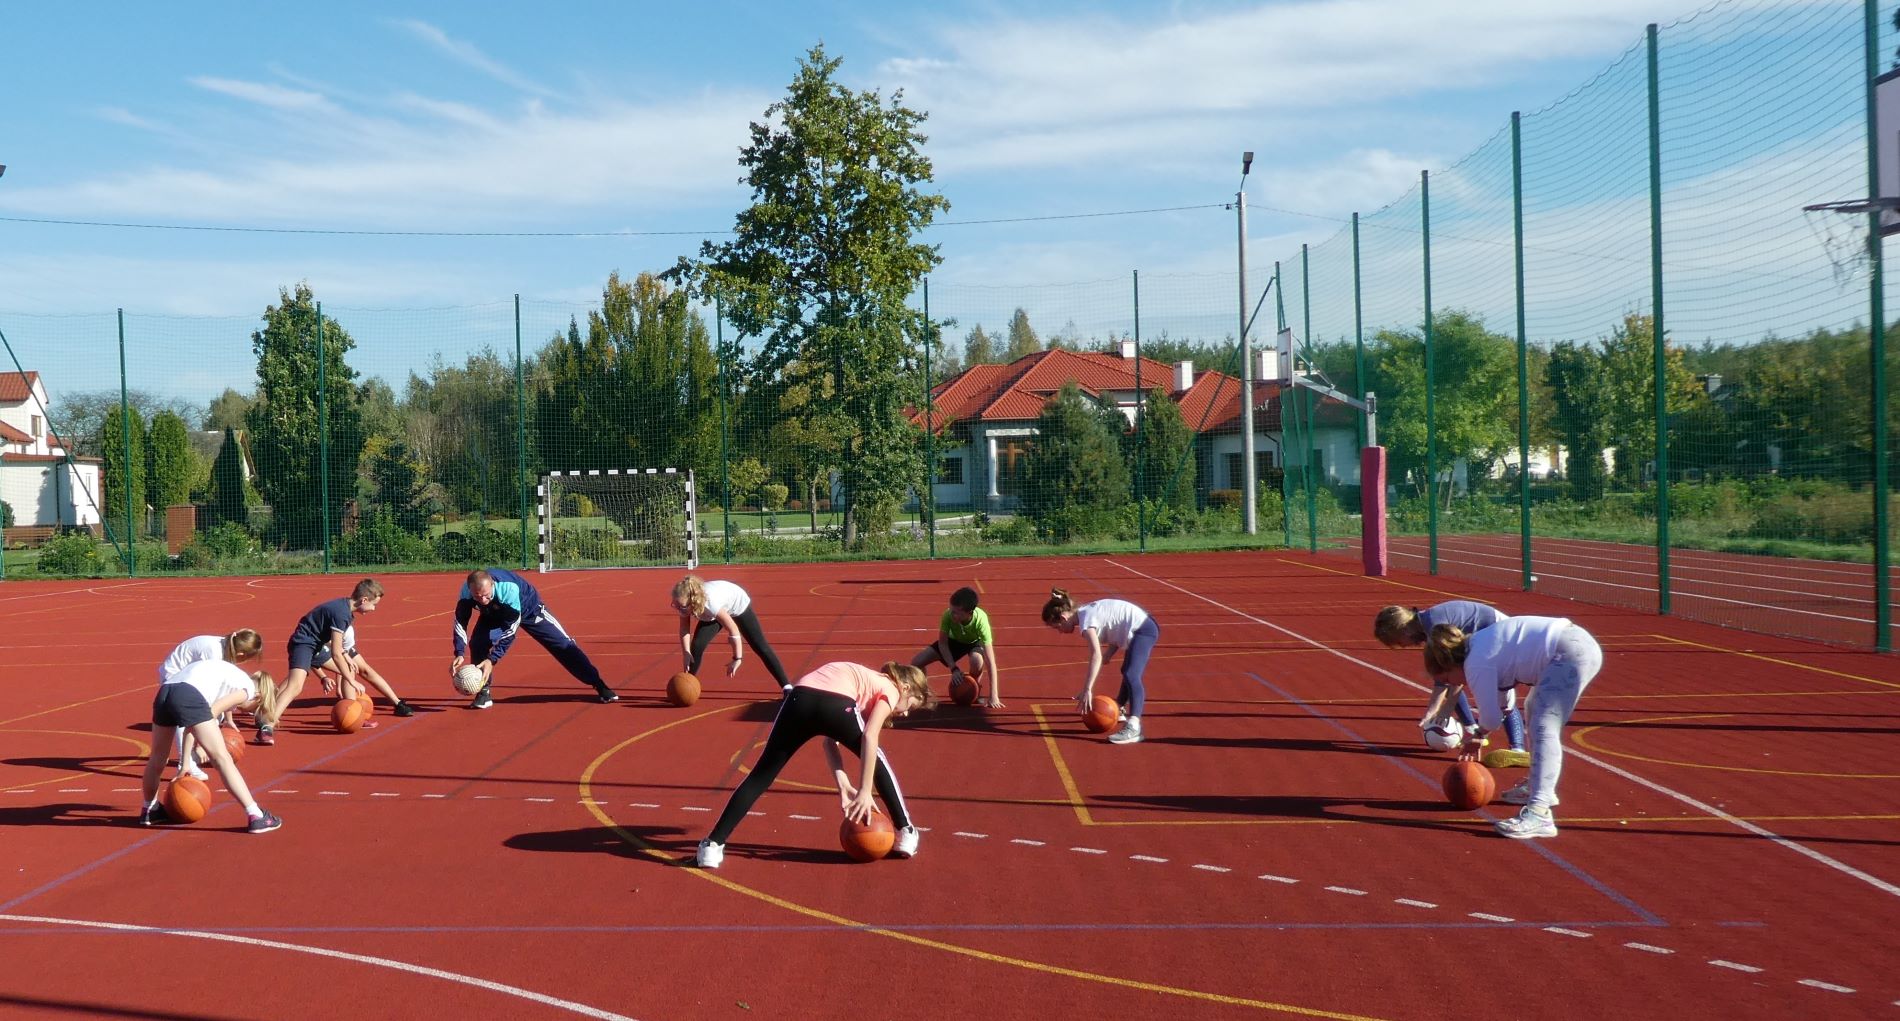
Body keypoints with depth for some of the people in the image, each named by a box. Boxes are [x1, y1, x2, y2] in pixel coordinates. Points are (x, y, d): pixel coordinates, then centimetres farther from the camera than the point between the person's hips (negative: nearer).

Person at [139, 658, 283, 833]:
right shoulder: (248, 688, 12)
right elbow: (212, 712, -3)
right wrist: (199, 747, 8)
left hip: (163, 692, 8)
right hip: (188, 697, -8)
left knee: (157, 758, 27)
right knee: (222, 758, -4)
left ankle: (149, 811, 48)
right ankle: (256, 816, -5)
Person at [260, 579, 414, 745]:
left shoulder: (346, 609, 6)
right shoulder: (341, 613, -23)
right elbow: (336, 654, -22)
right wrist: (352, 681, -15)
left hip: (319, 646, 11)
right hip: (303, 644, -10)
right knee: (296, 685, -32)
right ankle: (267, 727, -43)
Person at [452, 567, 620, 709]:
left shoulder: (508, 589, -45)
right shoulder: (466, 592, -34)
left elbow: (509, 631, -38)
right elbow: (460, 621, -22)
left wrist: (492, 659, -41)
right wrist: (459, 654, -35)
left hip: (529, 608, -4)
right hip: (494, 614, 4)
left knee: (563, 645, -6)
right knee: (477, 643, -20)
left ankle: (600, 686, 3)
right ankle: (484, 693, -3)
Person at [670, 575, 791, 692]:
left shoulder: (710, 603, -47)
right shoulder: (684, 603, -30)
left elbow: (733, 629, -41)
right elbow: (684, 629, -17)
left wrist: (738, 659, -38)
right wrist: (686, 653, -30)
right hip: (713, 614, 5)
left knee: (760, 646, -1)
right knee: (697, 645, -10)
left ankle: (786, 686, 5)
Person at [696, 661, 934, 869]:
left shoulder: (867, 679, 40)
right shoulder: (890, 689, 20)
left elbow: (830, 739, 30)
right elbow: (869, 736, 1)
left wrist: (844, 785, 23)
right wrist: (865, 791, -1)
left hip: (798, 698, 5)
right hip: (834, 705, -5)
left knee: (760, 776, 11)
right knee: (875, 760, 22)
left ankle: (713, 845, 3)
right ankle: (906, 833, 27)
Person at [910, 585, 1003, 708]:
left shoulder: (980, 620, -40)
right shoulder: (948, 615, -34)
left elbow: (990, 662, -40)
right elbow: (942, 643, -17)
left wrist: (993, 696, -43)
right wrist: (954, 669, -29)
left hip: (975, 642, -2)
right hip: (954, 640, 2)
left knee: (977, 660, -38)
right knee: (916, 662, -15)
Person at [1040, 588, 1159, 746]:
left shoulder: (1085, 619, -18)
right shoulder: (1087, 612, 11)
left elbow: (1096, 655, -29)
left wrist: (1087, 690, -32)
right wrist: (1108, 654, -3)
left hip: (1143, 629, -11)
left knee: (1131, 675, -27)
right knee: (1129, 673, 30)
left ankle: (1134, 727, -43)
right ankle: (1119, 710, 53)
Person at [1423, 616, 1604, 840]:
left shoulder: (1476, 664, -11)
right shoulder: (1480, 647, 18)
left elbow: (1491, 718, -9)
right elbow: (1498, 700, 30)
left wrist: (1477, 734, 13)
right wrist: (1478, 737, 31)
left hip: (1570, 653, -11)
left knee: (1543, 729, -18)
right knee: (1536, 712, 29)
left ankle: (1539, 814, -29)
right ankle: (1538, 788, 40)